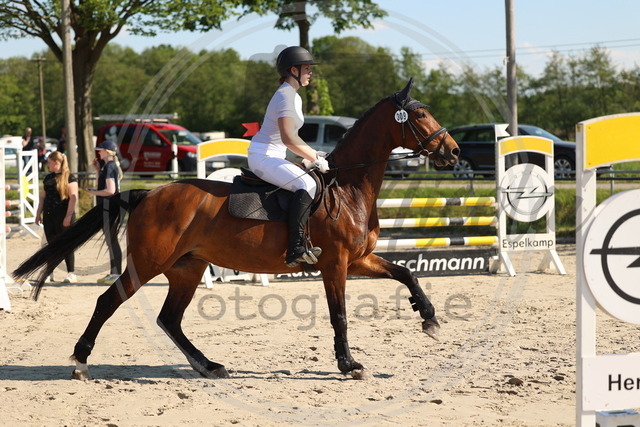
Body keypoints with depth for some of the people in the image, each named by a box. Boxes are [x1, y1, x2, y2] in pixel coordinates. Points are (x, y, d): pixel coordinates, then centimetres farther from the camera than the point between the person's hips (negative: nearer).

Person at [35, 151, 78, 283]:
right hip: (49, 215, 6)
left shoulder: (69, 178, -7)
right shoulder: (48, 178, 14)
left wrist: (68, 216, -17)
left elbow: (73, 197, -12)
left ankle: (71, 273, -1)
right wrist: (38, 213, 13)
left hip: (63, 216, -6)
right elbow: (43, 197, 19)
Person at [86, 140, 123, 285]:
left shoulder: (110, 167, -15)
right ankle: (113, 273, 19)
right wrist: (98, 170, 17)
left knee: (112, 241, -9)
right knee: (111, 241, 14)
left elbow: (110, 190, -22)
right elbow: (103, 186, 21)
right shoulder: (107, 166, 16)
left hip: (110, 207, -11)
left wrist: (94, 192, -11)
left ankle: (117, 274, -8)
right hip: (107, 208, 11)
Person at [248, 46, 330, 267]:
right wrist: (315, 159, -16)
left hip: (272, 157, 11)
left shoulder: (293, 96, 18)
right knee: (306, 184, -30)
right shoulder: (286, 95, -14)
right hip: (264, 157, -11)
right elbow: (288, 138, -23)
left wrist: (312, 155, 14)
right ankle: (296, 248, -39)